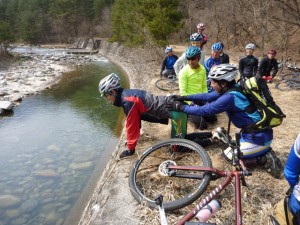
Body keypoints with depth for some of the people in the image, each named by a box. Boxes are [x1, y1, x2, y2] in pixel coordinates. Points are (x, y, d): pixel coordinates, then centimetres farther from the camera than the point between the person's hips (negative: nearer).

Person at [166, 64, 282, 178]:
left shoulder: (230, 97, -27)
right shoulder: (234, 88, 2)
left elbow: (205, 110, -22)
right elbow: (208, 96, 9)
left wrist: (181, 107, -12)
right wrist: (185, 97, 8)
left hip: (259, 138, -9)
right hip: (260, 132, 9)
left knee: (229, 154, 8)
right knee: (234, 147, 26)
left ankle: (265, 159, 2)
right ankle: (264, 151, 16)